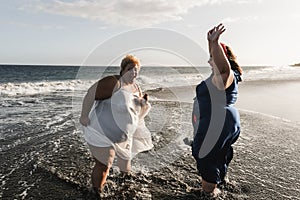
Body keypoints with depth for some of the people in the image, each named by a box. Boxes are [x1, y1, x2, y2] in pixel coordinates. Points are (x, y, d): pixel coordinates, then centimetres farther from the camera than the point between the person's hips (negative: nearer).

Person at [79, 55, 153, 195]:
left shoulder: (135, 88, 2)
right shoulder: (113, 82, -23)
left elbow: (138, 111, 10)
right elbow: (91, 94, -22)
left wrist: (144, 102, -10)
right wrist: (84, 115, -23)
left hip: (122, 135, 7)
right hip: (103, 132, -7)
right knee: (103, 164, 2)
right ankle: (97, 192, 26)